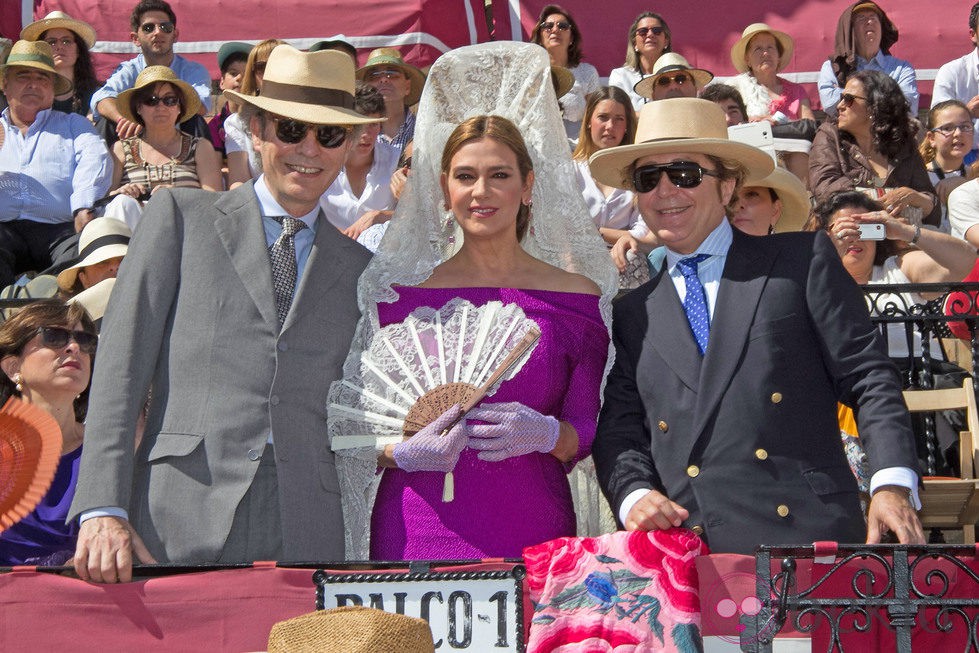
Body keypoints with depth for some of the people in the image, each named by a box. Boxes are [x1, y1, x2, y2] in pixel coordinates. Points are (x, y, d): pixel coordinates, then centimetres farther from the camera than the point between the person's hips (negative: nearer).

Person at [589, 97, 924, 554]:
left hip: (807, 535, -3)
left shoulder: (803, 260, 8)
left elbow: (868, 378, 2)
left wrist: (893, 485, -11)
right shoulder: (633, 314, 18)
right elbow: (619, 428, 16)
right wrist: (634, 495, -6)